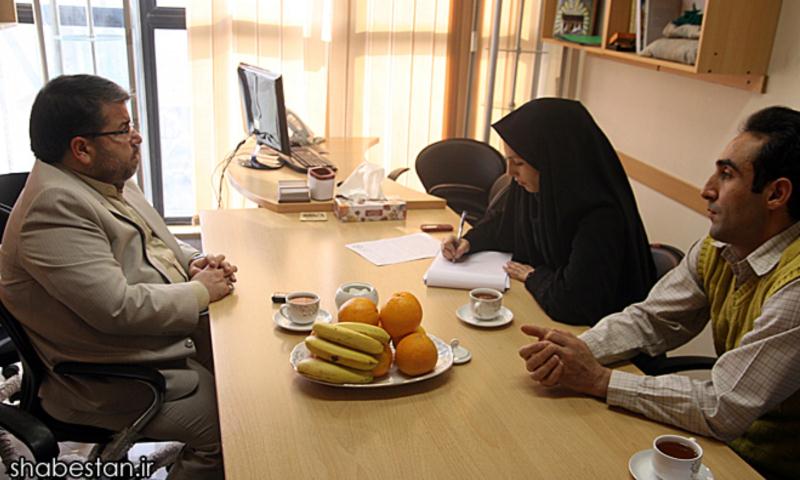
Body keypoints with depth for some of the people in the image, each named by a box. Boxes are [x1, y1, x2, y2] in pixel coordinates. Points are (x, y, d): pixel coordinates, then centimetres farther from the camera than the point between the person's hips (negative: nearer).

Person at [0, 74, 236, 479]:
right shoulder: (54, 207, -24)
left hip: (170, 331, 10)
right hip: (113, 381, -9)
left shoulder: (104, 179, 6)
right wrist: (201, 291, -16)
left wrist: (193, 262, 0)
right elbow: (117, 308, -29)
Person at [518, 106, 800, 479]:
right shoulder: (718, 247, -4)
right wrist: (576, 349, -17)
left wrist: (599, 378, -23)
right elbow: (649, 321, 1)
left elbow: (723, 410, -28)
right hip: (725, 436, 6)